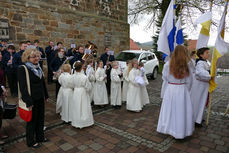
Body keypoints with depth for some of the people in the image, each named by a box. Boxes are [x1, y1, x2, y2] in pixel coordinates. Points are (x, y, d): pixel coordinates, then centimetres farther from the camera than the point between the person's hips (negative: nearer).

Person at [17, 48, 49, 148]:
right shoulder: (22, 69, -16)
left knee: (40, 118, 18)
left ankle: (40, 137, 38)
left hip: (40, 98, 7)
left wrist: (46, 95, 14)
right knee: (32, 120, 10)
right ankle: (30, 141, 31)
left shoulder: (38, 67, 7)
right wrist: (29, 102, -22)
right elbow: (23, 87, -20)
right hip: (32, 100, -6)